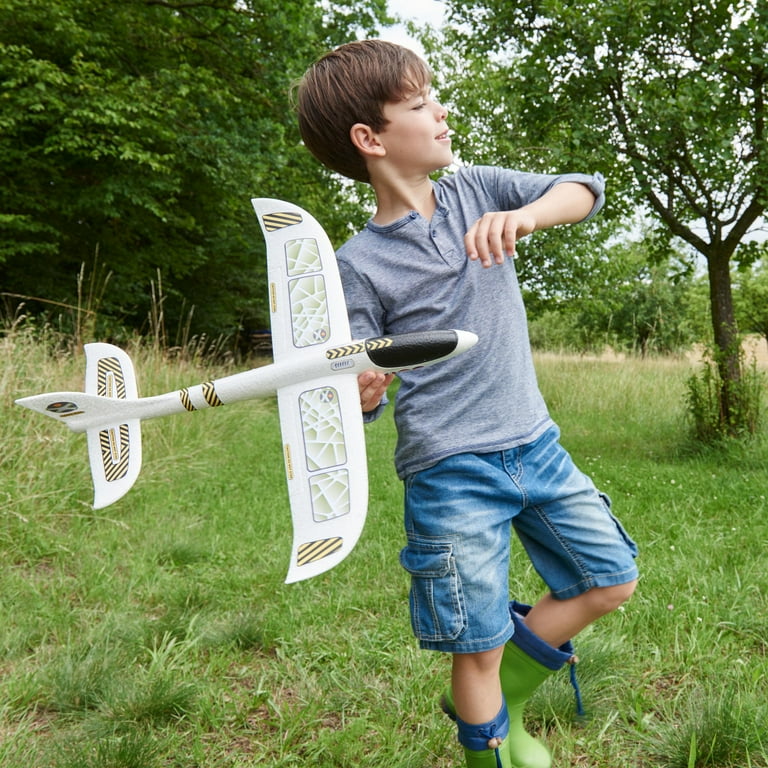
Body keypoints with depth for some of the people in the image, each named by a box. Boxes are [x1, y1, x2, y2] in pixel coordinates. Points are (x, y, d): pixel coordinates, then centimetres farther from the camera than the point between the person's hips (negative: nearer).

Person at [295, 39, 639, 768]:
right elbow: (359, 391, -3)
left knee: (611, 579, 14)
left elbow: (585, 188, 0)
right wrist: (359, 393, -28)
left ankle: (492, 696, 29)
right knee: (478, 648, 2)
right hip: (450, 470, -5)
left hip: (536, 443, 6)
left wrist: (525, 214, -21)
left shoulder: (477, 190, 5)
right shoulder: (360, 263, -8)